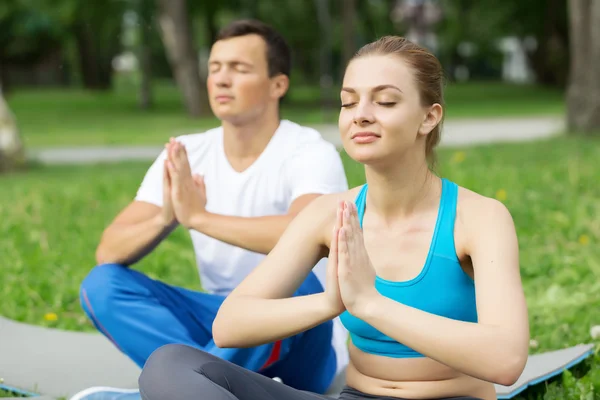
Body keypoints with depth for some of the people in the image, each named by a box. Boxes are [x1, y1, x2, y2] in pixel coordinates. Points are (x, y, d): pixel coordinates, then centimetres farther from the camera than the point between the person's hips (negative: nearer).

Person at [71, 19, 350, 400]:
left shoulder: (310, 153, -15)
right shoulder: (185, 156, -1)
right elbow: (108, 254, -7)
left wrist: (197, 216, -33)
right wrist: (165, 219, -27)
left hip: (303, 345, -5)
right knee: (103, 283, -15)